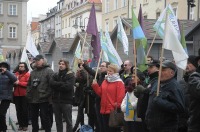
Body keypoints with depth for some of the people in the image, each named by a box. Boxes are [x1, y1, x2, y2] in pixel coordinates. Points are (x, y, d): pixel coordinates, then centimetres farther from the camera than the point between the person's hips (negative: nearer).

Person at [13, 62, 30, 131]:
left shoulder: (27, 74, -2)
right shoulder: (16, 74, 14)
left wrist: (19, 83, -16)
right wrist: (14, 82, -5)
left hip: (24, 95, -4)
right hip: (17, 95, 5)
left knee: (25, 110, -2)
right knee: (18, 110, 4)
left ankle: (25, 125, 6)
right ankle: (20, 124, 10)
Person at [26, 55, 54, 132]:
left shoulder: (48, 71, -5)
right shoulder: (33, 72, 17)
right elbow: (29, 84, 20)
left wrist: (47, 95, -18)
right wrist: (28, 94, 8)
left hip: (43, 100, -7)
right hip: (32, 100, 7)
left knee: (45, 118, -3)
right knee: (34, 118, 14)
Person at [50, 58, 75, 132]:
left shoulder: (70, 75, -3)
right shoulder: (55, 75, 12)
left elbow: (68, 86, -17)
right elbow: (52, 83, -6)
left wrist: (57, 86, -7)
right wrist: (62, 84, -14)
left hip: (66, 101, -5)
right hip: (56, 100, 5)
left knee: (68, 121, 3)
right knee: (58, 121, 13)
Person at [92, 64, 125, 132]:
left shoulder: (119, 82, -8)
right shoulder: (105, 81, 14)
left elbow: (120, 96, -13)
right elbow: (100, 92, 15)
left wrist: (118, 106, -14)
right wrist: (95, 85, 3)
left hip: (114, 110, -7)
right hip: (105, 109, 7)